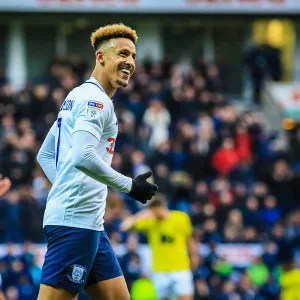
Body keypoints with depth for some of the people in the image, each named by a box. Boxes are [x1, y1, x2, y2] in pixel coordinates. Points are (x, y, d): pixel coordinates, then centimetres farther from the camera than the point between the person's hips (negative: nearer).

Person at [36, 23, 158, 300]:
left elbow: (45, 155, 27)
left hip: (90, 224, 10)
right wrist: (129, 186, -16)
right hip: (76, 221, -10)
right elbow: (83, 157, -25)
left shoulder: (78, 96, 21)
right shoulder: (95, 99, -10)